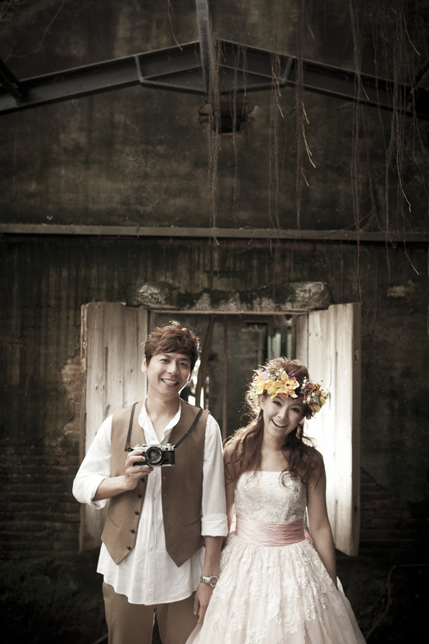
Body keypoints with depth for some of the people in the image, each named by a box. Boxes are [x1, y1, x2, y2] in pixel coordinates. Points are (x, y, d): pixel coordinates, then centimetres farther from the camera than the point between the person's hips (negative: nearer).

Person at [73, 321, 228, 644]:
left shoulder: (205, 427, -5)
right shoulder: (116, 424, 1)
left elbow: (213, 509, -5)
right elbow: (82, 485, 6)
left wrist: (209, 578, -5)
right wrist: (124, 481, -13)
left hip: (182, 572, -2)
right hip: (124, 570, 2)